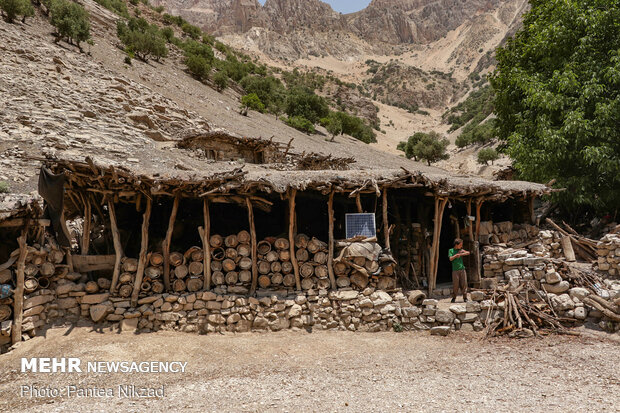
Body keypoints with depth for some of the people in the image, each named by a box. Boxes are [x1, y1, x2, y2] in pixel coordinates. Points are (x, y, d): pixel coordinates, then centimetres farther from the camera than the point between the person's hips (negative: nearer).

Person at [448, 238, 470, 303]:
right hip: (455, 270, -3)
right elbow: (450, 259, -5)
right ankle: (454, 297, 8)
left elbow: (468, 253, -2)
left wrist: (460, 254, -8)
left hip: (462, 269, 3)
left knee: (464, 284, 0)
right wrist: (456, 255, -8)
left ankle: (465, 297, 8)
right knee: (455, 284, -3)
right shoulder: (451, 250, 6)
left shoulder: (461, 250, 13)